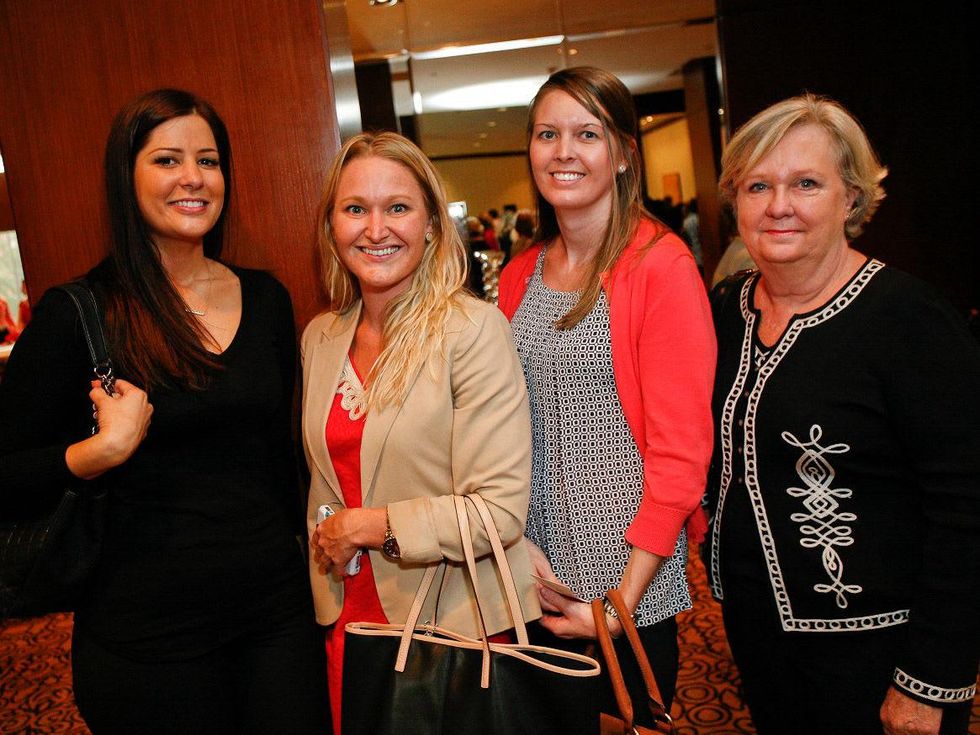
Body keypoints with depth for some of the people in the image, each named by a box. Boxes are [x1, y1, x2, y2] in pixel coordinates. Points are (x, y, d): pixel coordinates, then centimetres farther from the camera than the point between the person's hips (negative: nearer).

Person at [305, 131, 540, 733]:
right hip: (350, 620, 5)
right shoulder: (320, 338, 4)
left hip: (459, 622, -5)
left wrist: (373, 526, -16)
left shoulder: (474, 329, -16)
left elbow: (502, 510, -20)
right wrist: (325, 544, 6)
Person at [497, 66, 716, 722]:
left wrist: (624, 600, -16)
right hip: (538, 574, 5)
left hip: (634, 573, -5)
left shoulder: (661, 265, -12)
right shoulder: (519, 276, 5)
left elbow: (681, 450, -15)